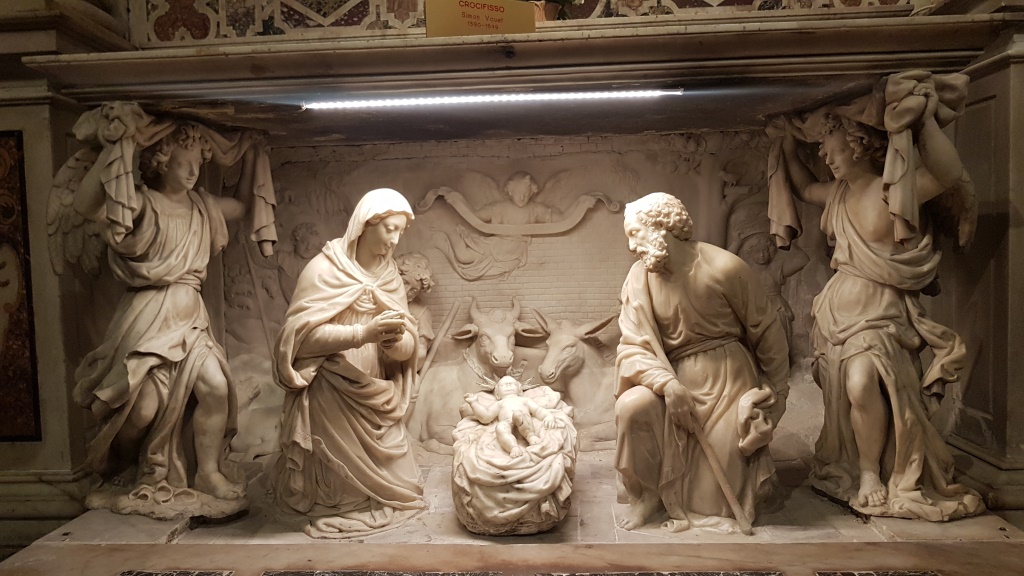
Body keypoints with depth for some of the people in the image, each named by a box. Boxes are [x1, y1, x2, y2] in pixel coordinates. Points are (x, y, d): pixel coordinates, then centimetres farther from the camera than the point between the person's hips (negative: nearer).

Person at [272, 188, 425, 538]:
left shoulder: (390, 277, 6)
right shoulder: (324, 269, -11)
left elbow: (407, 346, 1)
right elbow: (303, 335, -19)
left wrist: (396, 342, -22)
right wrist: (364, 333, -27)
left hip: (374, 398, 6)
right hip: (330, 396, -5)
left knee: (393, 479, 8)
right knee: (345, 483, -5)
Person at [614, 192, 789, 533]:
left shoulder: (724, 268, -17)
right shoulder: (639, 278, -8)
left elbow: (765, 331, -5)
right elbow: (633, 347, -11)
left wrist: (778, 391, 3)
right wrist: (668, 383, -30)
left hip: (727, 377, -1)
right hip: (674, 375, 2)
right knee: (631, 407, -26)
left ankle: (715, 509, 25)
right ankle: (648, 494, -2)